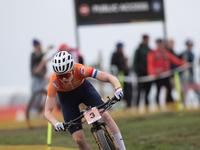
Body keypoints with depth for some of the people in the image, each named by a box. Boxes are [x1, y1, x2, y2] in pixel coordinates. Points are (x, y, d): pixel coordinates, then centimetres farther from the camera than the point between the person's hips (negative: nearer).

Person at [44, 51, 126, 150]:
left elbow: (110, 78, -36)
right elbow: (47, 112, -32)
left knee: (105, 116, -22)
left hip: (83, 88, 0)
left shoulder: (80, 70, -37)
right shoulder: (54, 82, -35)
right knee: (79, 140, -11)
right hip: (66, 97, 0)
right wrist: (56, 123, -52)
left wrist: (118, 88, -56)